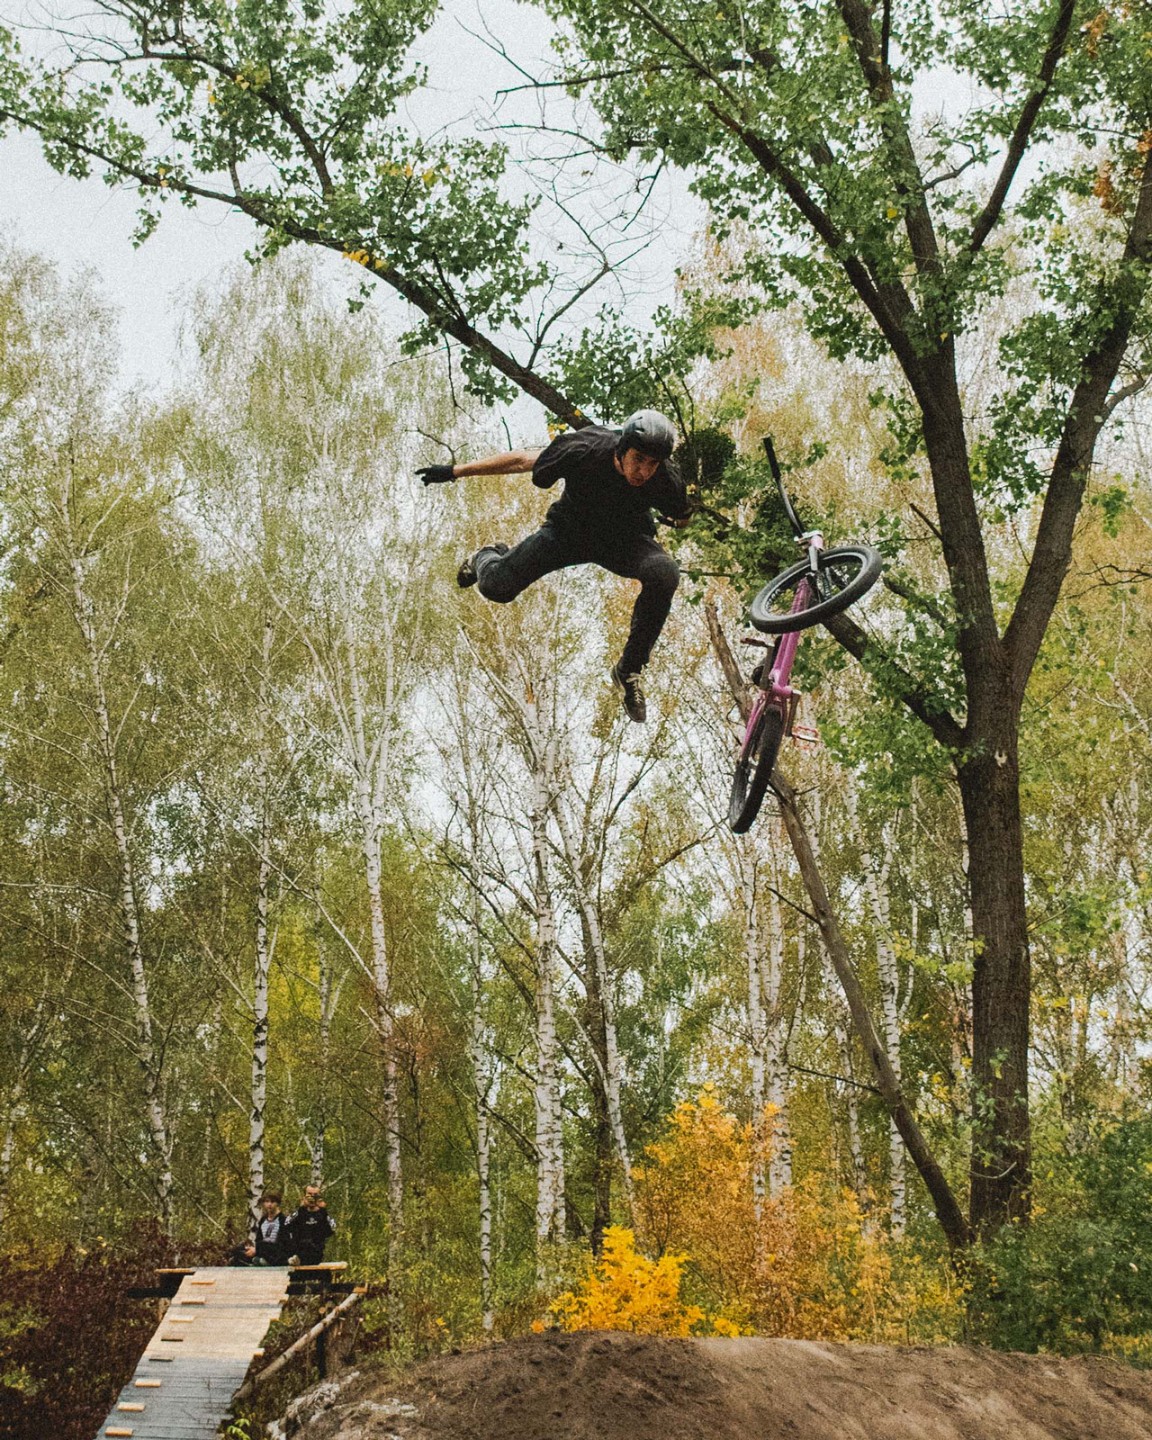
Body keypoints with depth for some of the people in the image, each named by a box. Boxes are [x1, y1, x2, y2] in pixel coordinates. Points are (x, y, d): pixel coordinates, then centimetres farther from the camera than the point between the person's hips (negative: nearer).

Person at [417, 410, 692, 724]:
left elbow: (681, 518, 1)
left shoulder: (667, 480, -28)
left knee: (664, 574, -33)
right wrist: (455, 471, -10)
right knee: (496, 587, -16)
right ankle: (490, 559, 28)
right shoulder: (584, 450, -32)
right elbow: (524, 460, -14)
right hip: (570, 530, 0)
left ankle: (628, 671, -13)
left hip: (624, 541, 0)